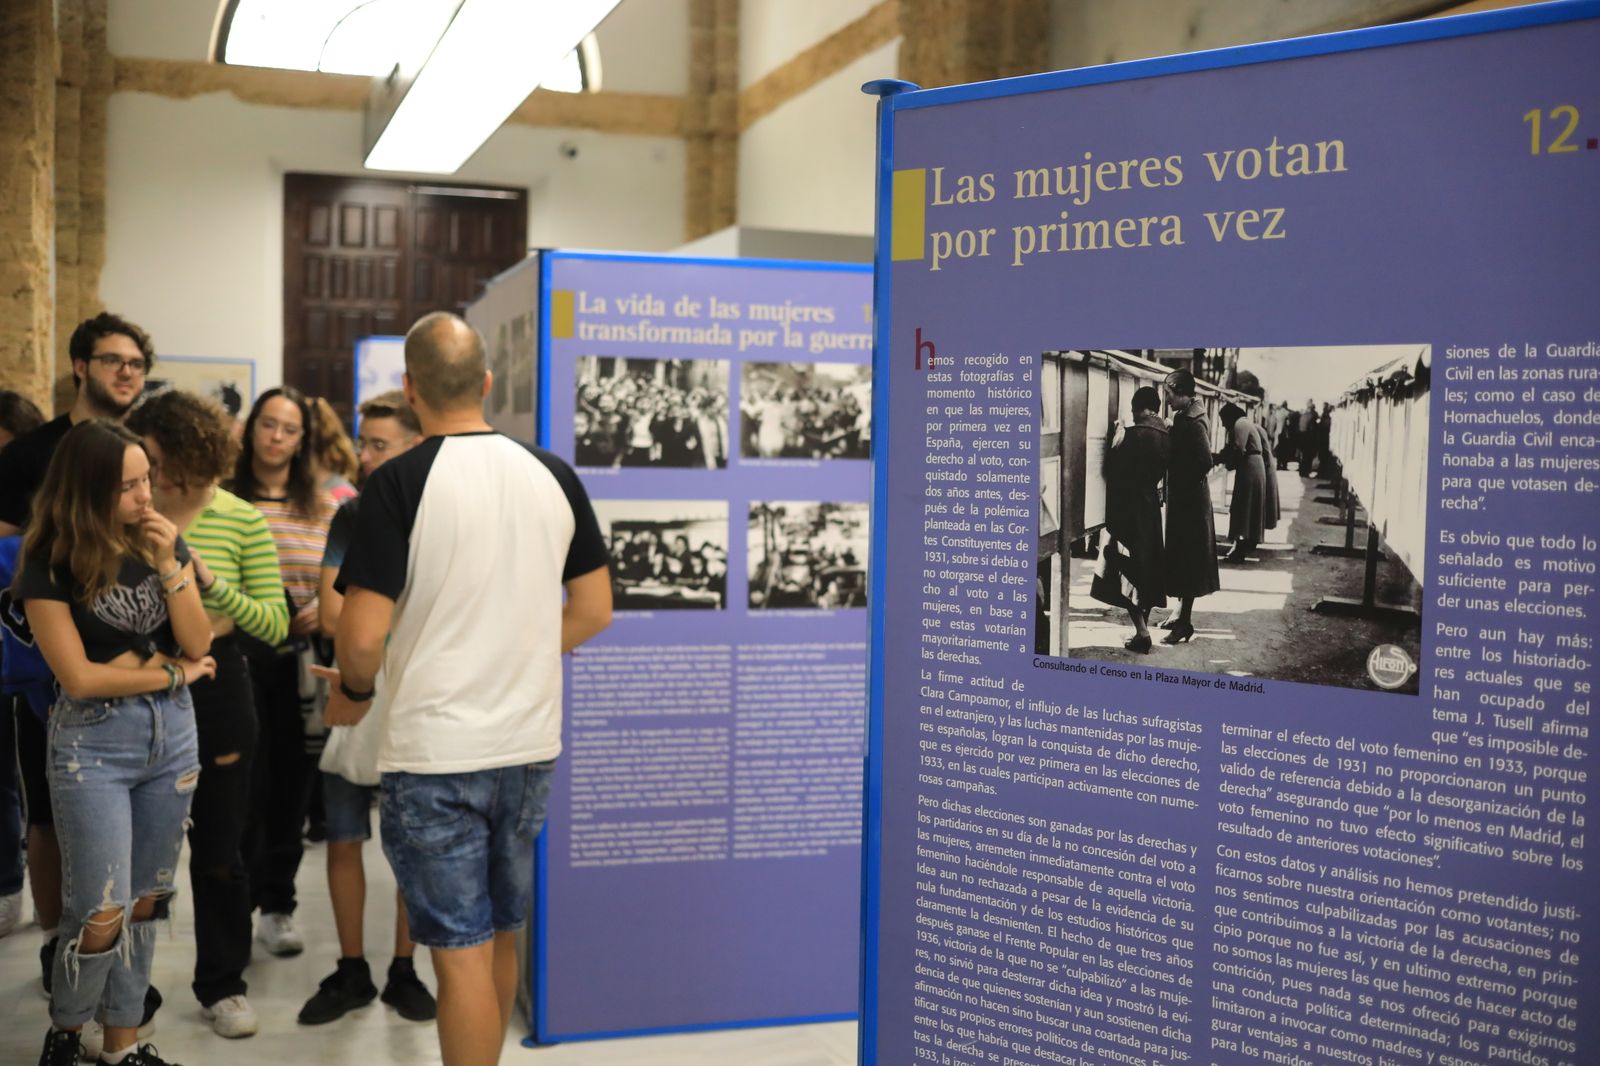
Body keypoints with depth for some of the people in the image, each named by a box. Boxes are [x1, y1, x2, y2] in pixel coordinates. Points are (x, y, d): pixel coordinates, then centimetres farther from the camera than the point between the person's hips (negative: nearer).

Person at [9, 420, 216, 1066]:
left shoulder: (163, 542, 3)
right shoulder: (49, 563, -10)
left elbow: (198, 643, -3)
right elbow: (79, 677, -13)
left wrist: (167, 565, -14)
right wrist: (173, 673, -6)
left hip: (172, 735, 4)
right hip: (92, 745, -4)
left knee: (144, 903, 11)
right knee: (102, 914, -4)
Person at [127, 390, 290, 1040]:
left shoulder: (242, 521, -5)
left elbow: (275, 624, -9)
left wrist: (212, 582, -22)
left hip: (216, 693, -1)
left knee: (218, 850, 8)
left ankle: (221, 986, 23)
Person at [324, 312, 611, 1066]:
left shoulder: (399, 483, -13)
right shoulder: (554, 476, 1)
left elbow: (363, 636, -16)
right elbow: (593, 610, 6)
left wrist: (353, 693, 4)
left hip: (435, 754, -5)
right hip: (531, 743, 6)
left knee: (462, 954, 3)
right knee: (500, 939, 21)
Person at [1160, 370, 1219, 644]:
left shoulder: (1194, 423, -18)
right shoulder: (1184, 418, 11)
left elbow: (1204, 462, -26)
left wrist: (1181, 485, -16)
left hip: (1189, 499, -10)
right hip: (1181, 498, 10)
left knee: (1186, 559, -5)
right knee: (1181, 558, 16)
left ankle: (1185, 622, 0)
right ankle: (1182, 613, 26)